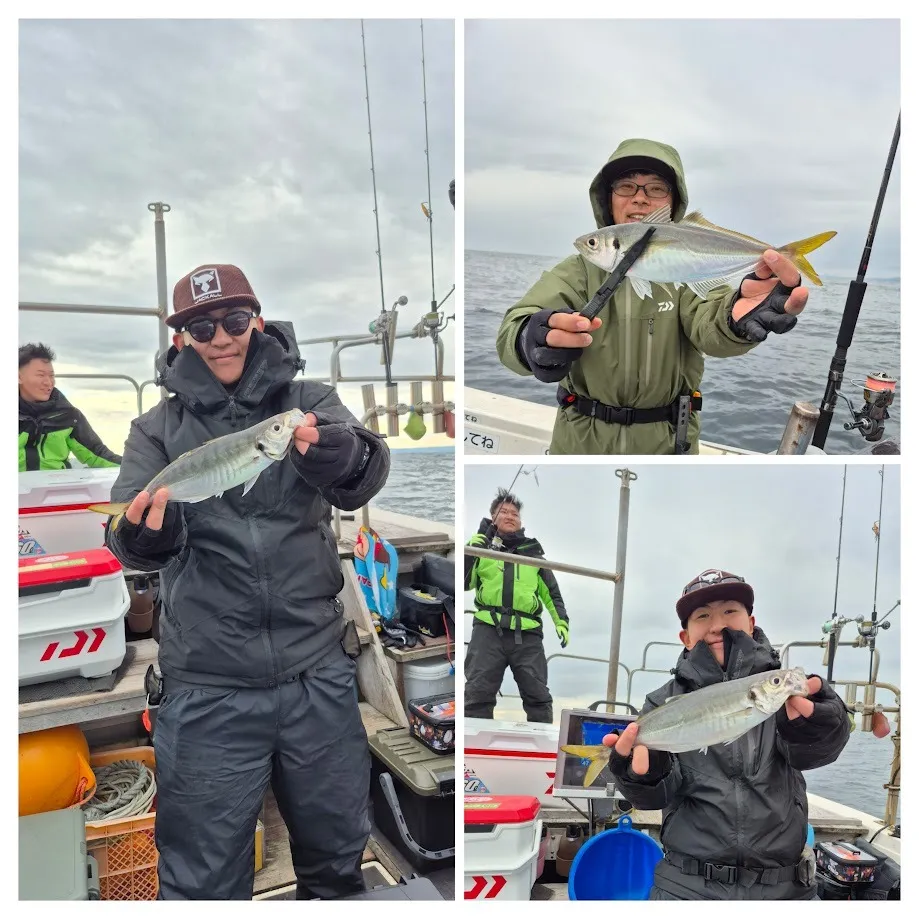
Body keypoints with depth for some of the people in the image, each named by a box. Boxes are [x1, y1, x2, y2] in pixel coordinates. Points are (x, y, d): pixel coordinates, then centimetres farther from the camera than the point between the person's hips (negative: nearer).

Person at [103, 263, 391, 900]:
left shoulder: (309, 402, 3)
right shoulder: (160, 428, 6)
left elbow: (362, 480, -15)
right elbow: (128, 531, -7)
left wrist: (341, 455, -38)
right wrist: (142, 536, -30)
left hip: (318, 673, 1)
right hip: (208, 687, 0)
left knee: (339, 853, 18)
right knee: (204, 875, 10)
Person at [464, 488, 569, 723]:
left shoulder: (533, 552, 20)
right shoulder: (482, 547, 16)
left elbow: (551, 591, 22)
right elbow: (464, 583, 6)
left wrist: (561, 621, 8)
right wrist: (471, 549, -5)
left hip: (527, 634, 2)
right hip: (489, 629, -1)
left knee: (538, 696, 1)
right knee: (478, 694, -7)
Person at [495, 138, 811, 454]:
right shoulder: (580, 269, -6)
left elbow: (709, 322, -27)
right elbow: (515, 327, -23)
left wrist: (735, 315, -51)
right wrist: (533, 339, -47)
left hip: (667, 443, 0)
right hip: (581, 440, 0)